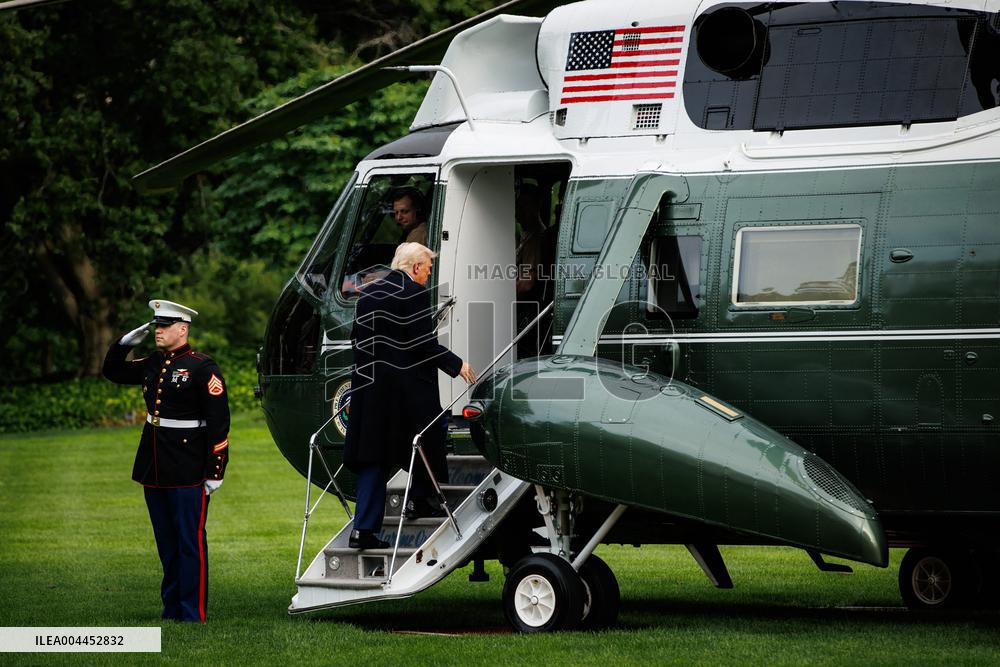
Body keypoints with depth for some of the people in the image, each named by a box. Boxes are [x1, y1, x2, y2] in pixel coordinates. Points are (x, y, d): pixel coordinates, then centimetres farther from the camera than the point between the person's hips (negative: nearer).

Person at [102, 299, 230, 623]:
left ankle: (192, 615, 0)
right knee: (166, 542, 13)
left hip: (188, 472, -7)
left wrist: (215, 471, -14)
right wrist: (126, 341, 9)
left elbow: (219, 421, -12)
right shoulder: (152, 364, 11)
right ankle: (171, 609, 21)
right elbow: (113, 371, 27)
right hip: (155, 470, 7)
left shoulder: (203, 368, -10)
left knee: (190, 542, -4)